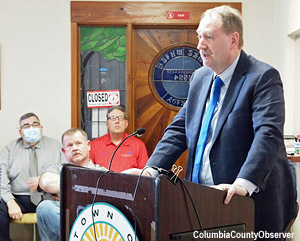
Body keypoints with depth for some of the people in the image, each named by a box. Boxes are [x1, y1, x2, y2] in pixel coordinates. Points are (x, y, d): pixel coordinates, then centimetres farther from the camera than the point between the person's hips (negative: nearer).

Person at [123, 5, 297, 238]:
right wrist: (150, 170, -2)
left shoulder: (263, 77, -11)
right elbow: (179, 130, 11)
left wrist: (244, 183, -36)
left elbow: (268, 134, -23)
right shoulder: (199, 78, 11)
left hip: (252, 202, -6)